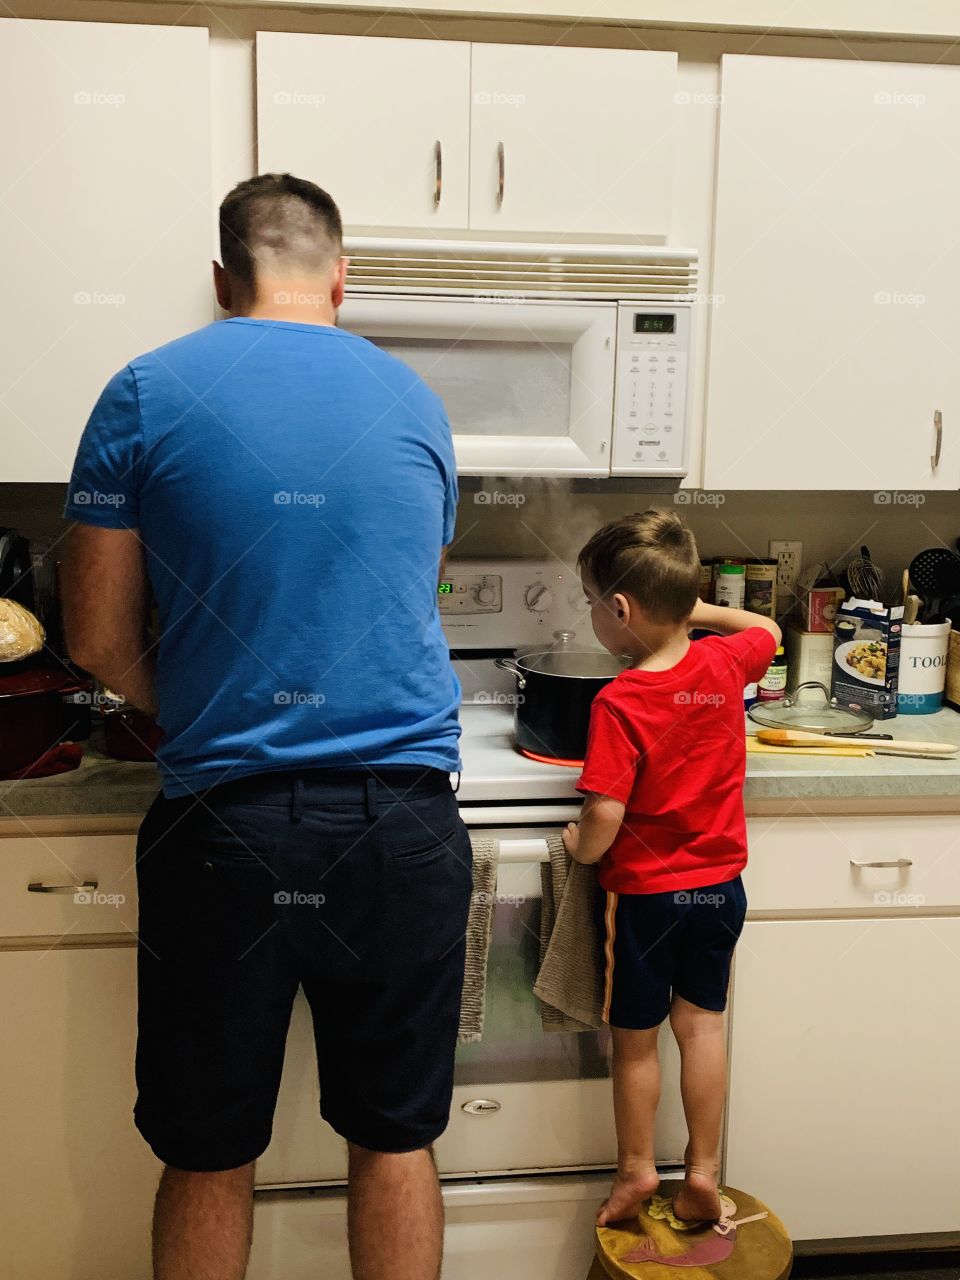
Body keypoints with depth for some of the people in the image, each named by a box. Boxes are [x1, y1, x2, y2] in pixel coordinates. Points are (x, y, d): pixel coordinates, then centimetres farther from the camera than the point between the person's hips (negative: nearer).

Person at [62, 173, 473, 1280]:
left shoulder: (147, 393, 0)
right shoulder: (414, 402, 9)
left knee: (209, 1157, 17)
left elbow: (99, 641, 2)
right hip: (399, 824, 2)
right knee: (395, 1139, 17)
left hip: (223, 825, -1)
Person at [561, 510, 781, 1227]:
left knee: (636, 1040, 14)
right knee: (702, 1023, 17)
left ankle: (637, 1171, 30)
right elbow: (767, 629, 15)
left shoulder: (619, 703, -24)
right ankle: (703, 1172, 25)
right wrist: (693, 609, 13)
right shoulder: (725, 664, -8)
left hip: (644, 892, -5)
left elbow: (604, 818, -28)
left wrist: (579, 846, -8)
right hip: (722, 884, 5)